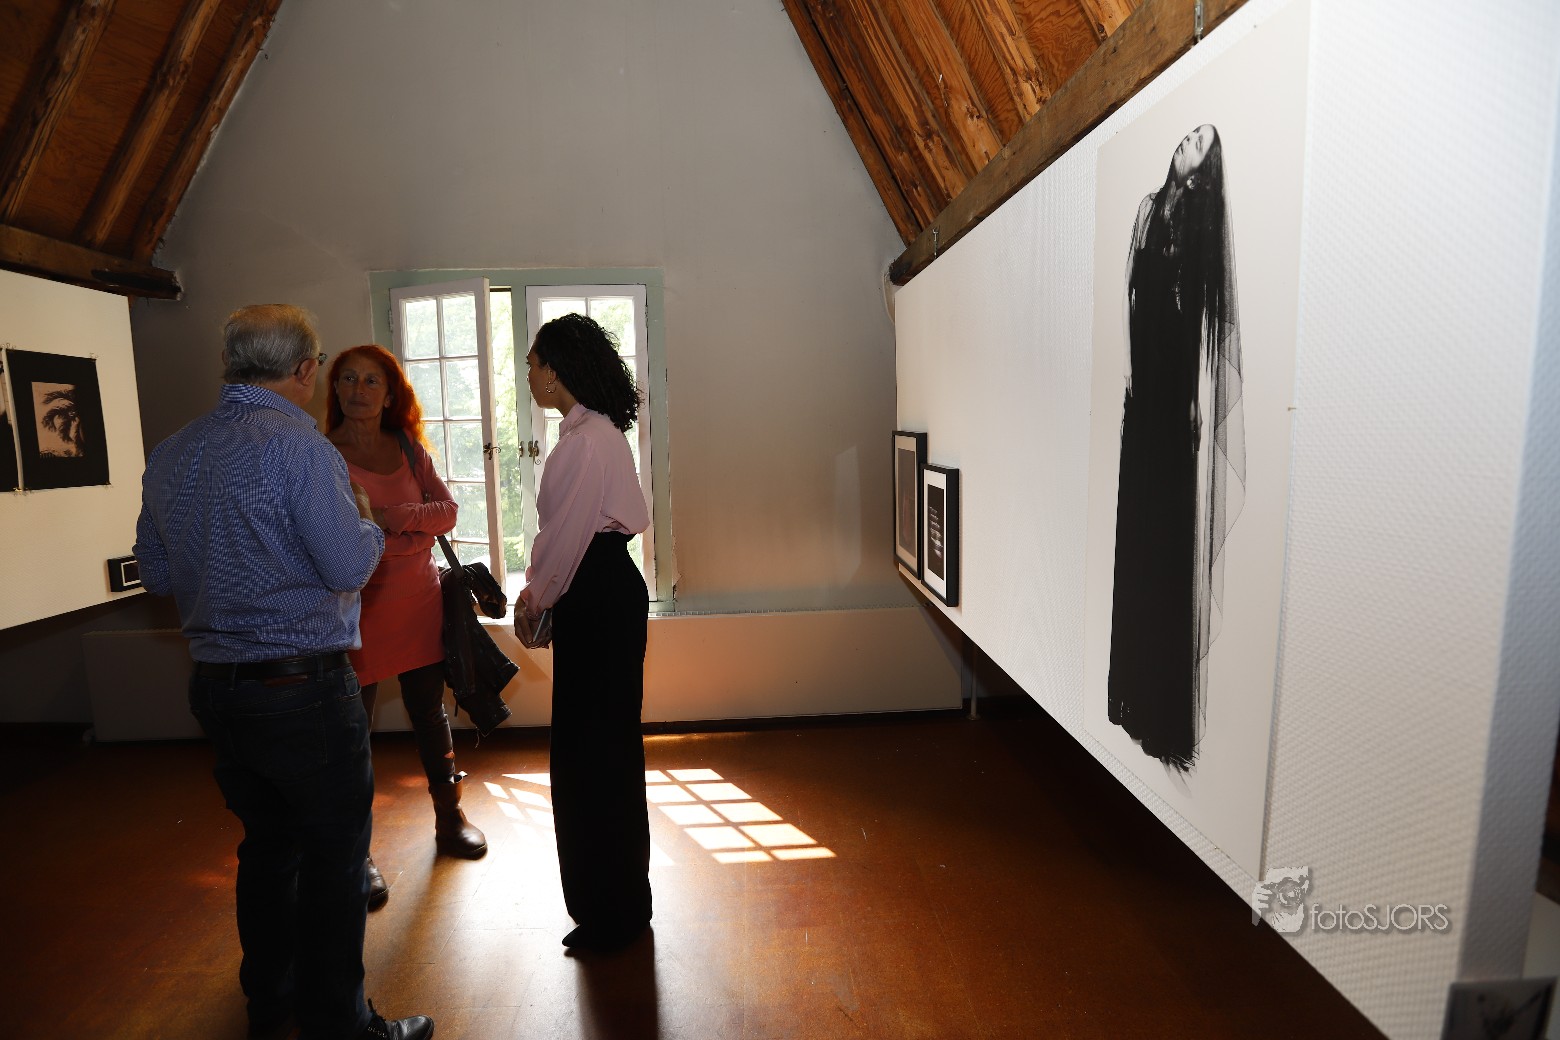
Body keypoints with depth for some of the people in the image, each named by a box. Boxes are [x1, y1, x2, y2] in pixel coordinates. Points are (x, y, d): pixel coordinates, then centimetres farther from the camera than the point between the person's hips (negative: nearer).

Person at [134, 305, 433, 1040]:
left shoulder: (168, 456, 7)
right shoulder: (297, 444, -17)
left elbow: (156, 575, 14)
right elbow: (350, 567, -20)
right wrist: (365, 520, 0)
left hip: (217, 688, 8)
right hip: (304, 689, -8)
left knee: (265, 846, 22)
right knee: (335, 862, 8)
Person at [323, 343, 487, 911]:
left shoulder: (408, 447, 6)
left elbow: (447, 512, 0)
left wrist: (399, 516, -17)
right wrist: (415, 531, -16)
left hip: (418, 599, 4)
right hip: (356, 605, -4)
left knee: (430, 714, 15)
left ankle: (449, 821, 33)